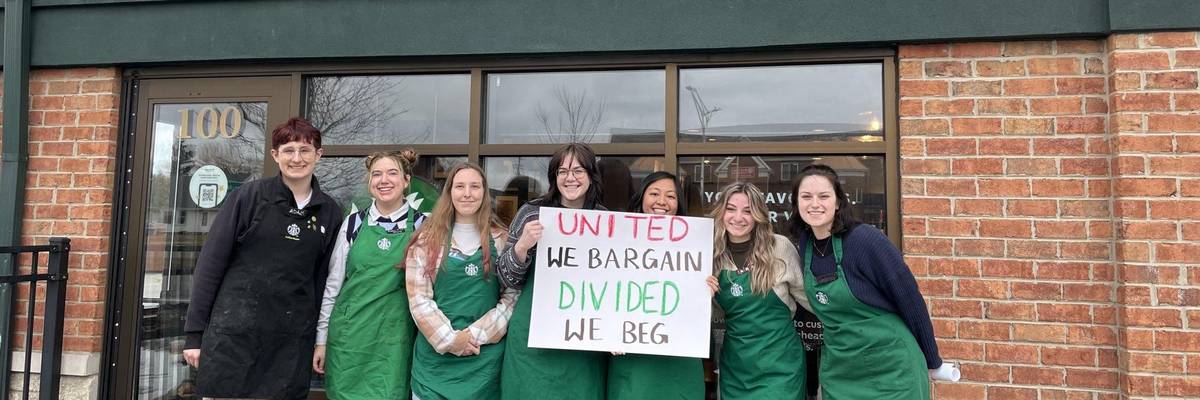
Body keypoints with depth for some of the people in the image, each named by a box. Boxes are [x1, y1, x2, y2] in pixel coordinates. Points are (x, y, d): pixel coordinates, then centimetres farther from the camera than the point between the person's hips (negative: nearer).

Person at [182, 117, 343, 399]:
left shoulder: (329, 212, 6)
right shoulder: (249, 196, -2)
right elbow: (211, 262, -2)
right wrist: (194, 333, -4)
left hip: (292, 344, 2)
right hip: (234, 334, -2)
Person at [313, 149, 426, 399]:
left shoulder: (422, 226, -3)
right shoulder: (354, 222, 3)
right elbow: (333, 283, 8)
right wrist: (322, 339, 7)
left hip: (394, 339, -2)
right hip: (350, 334, 2)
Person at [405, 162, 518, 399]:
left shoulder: (502, 240, 3)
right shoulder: (427, 240, 3)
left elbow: (512, 296, -1)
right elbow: (418, 298, -2)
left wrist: (476, 334, -10)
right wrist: (449, 339, -10)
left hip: (486, 357, 0)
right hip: (435, 355, 0)